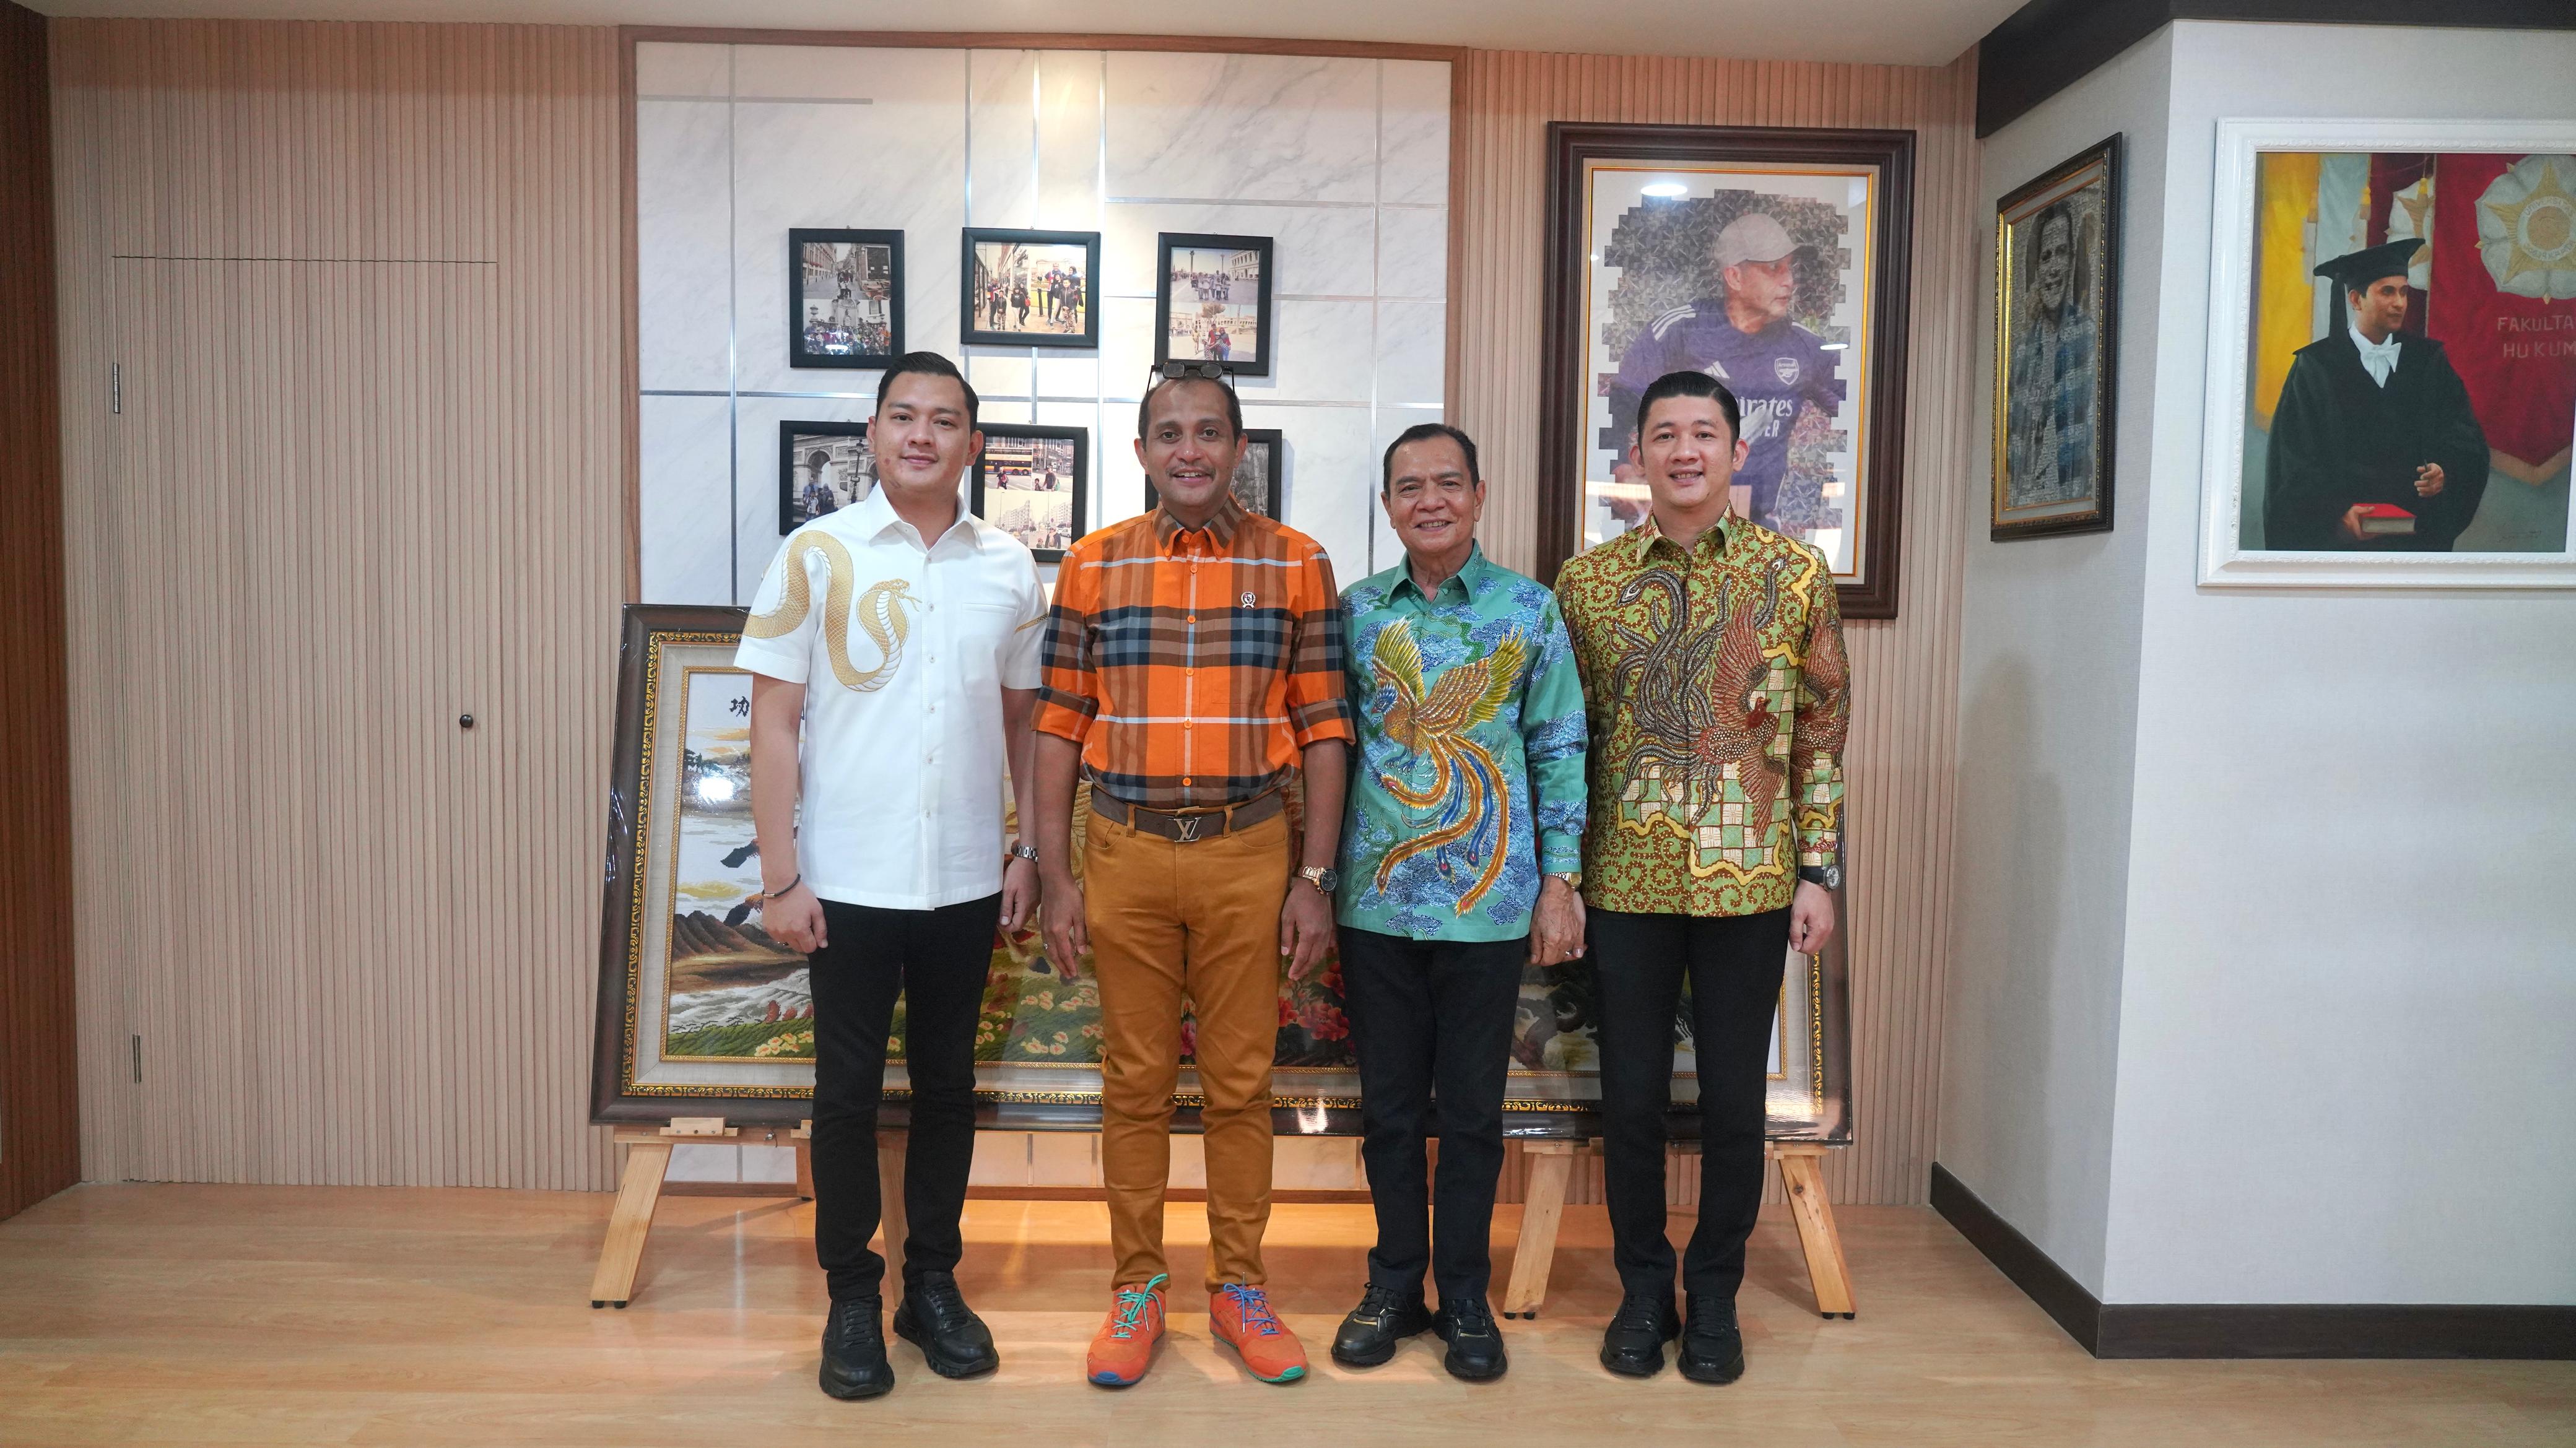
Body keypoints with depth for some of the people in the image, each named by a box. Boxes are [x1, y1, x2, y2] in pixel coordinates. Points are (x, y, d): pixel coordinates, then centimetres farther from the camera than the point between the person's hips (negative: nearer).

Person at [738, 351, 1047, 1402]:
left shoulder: (1009, 569, 3)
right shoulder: (816, 555, -5)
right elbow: (774, 723, -5)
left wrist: (1033, 851, 6)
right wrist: (780, 877, -9)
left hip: (966, 882, 3)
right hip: (849, 882, -2)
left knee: (946, 1085, 13)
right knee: (848, 1090, 7)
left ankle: (934, 1284, 28)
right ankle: (851, 1298, 23)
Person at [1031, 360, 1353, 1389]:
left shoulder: (1296, 564, 0)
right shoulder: (1094, 564, 2)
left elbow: (1323, 730, 1)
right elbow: (1060, 728, 3)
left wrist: (1316, 877, -3)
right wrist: (1057, 879, -1)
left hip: (1249, 853, 0)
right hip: (1125, 851, 1)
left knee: (1241, 1085, 9)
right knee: (1135, 1083, 10)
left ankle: (1239, 1286, 26)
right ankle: (1136, 1288, 26)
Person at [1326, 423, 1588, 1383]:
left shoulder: (1529, 610, 1)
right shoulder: (1356, 611, 5)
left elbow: (1559, 753, 2)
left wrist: (1560, 882, -3)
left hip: (1488, 902, -1)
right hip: (1375, 899, 2)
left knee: (1473, 1109, 8)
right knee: (1389, 1104, 11)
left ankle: (1464, 1296, 24)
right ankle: (1396, 1283, 27)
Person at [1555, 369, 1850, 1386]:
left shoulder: (1795, 573, 1)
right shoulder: (1586, 581, 3)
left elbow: (1824, 729, 3)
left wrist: (1820, 871, -2)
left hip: (1750, 881, 0)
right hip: (1626, 881, 1)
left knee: (1733, 1098, 9)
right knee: (1632, 1095, 9)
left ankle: (1714, 1294, 27)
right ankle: (1643, 1289, 27)